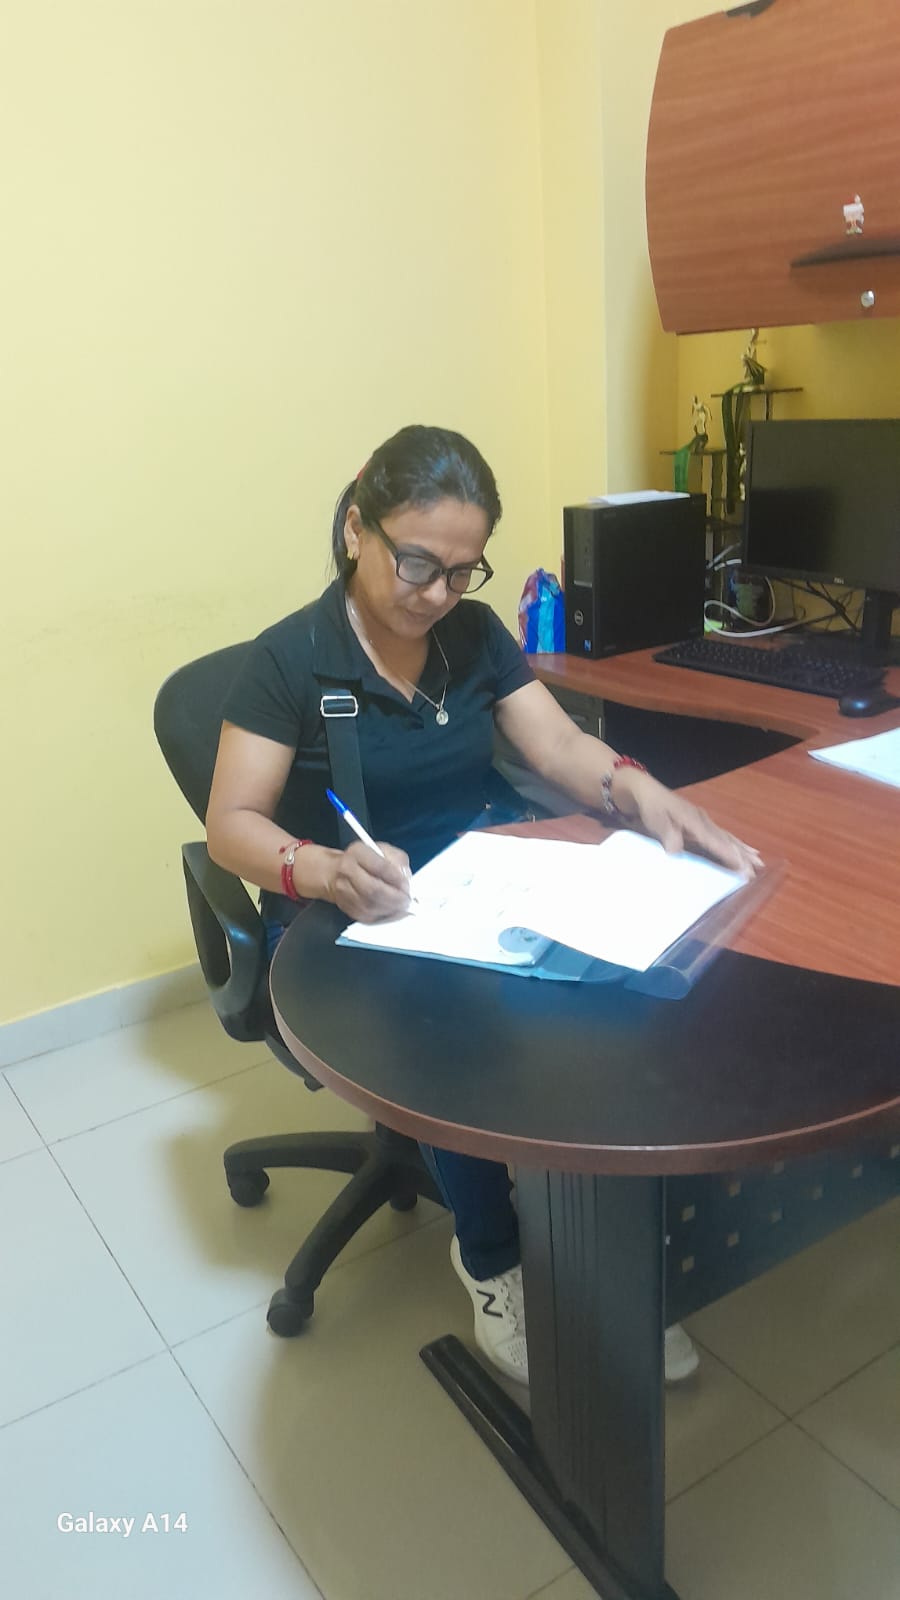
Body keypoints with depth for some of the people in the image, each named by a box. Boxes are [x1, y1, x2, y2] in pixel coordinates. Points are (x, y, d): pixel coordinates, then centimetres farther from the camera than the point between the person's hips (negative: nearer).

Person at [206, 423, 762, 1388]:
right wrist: (327, 871, -35)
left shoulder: (476, 634, 7)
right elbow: (231, 825, -13)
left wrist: (639, 790, -23)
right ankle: (492, 1262, -5)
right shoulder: (291, 657, -8)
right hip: (347, 923, -4)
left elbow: (560, 746, 0)